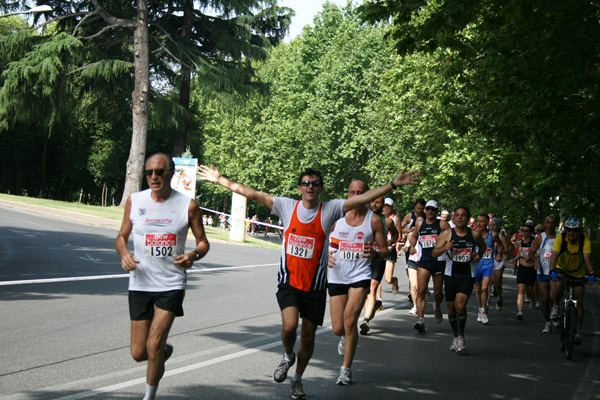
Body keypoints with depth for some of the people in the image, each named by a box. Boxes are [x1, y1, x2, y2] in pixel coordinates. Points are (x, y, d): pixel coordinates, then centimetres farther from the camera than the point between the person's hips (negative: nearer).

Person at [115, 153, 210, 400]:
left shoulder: (188, 205, -4)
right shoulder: (134, 201, 1)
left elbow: (203, 242, 5)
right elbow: (122, 237, 11)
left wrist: (194, 255, -17)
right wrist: (124, 254, -11)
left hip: (171, 285, -2)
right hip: (140, 284, 3)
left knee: (154, 346, -12)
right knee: (138, 353, 4)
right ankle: (164, 351, 39)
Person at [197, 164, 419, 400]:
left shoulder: (330, 210, -2)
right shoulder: (287, 206, 0)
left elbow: (364, 198, -8)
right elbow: (251, 193, 1)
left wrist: (394, 184, -14)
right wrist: (219, 179, 0)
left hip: (315, 286, 1)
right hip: (289, 282, 0)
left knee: (308, 336, 8)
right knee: (289, 326, -21)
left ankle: (298, 379, 32)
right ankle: (288, 357, 14)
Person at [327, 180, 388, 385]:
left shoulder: (374, 220, 1)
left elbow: (384, 251, 5)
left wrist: (375, 254, -18)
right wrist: (327, 256, -8)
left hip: (360, 276, -2)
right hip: (337, 276, 2)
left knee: (349, 319, -19)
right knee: (338, 328, 3)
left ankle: (346, 369, -7)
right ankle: (346, 337, 42)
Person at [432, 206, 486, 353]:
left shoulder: (475, 234, 0)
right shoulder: (447, 234, -3)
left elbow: (482, 246, 21)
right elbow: (434, 253, -3)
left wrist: (479, 254, 0)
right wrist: (445, 248, -22)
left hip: (467, 276, -1)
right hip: (451, 275, 1)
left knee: (460, 306, -17)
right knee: (451, 307, 9)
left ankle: (461, 336, 0)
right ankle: (455, 336, 29)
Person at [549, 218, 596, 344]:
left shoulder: (585, 240, -21)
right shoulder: (560, 238, -22)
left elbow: (587, 258, -30)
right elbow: (554, 255, -33)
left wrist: (591, 274, -46)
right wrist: (552, 271, -49)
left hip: (578, 274, 1)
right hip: (561, 270, -1)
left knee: (579, 303, -3)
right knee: (558, 284, -34)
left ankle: (578, 332, 9)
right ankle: (555, 307, -7)